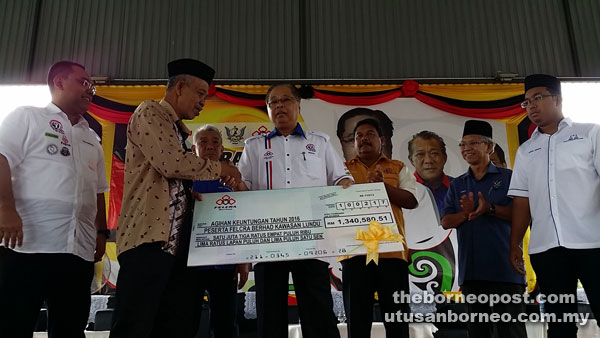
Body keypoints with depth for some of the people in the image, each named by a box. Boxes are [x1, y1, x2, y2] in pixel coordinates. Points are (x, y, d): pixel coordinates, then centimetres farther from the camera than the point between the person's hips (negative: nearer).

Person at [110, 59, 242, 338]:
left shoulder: (178, 130, 26)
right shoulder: (150, 112, 0)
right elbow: (171, 163, -16)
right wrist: (220, 169, -3)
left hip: (177, 243, 9)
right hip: (149, 238, -9)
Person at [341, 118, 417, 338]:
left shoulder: (398, 168, 15)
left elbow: (411, 201, 2)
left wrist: (383, 185, -11)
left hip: (392, 250, 1)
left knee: (397, 315, 5)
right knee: (357, 316, 5)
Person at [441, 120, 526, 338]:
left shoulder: (508, 178, 3)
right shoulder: (457, 185, 14)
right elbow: (446, 222, 6)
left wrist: (490, 209, -20)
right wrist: (465, 214, -15)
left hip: (505, 268, -4)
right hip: (471, 270, 4)